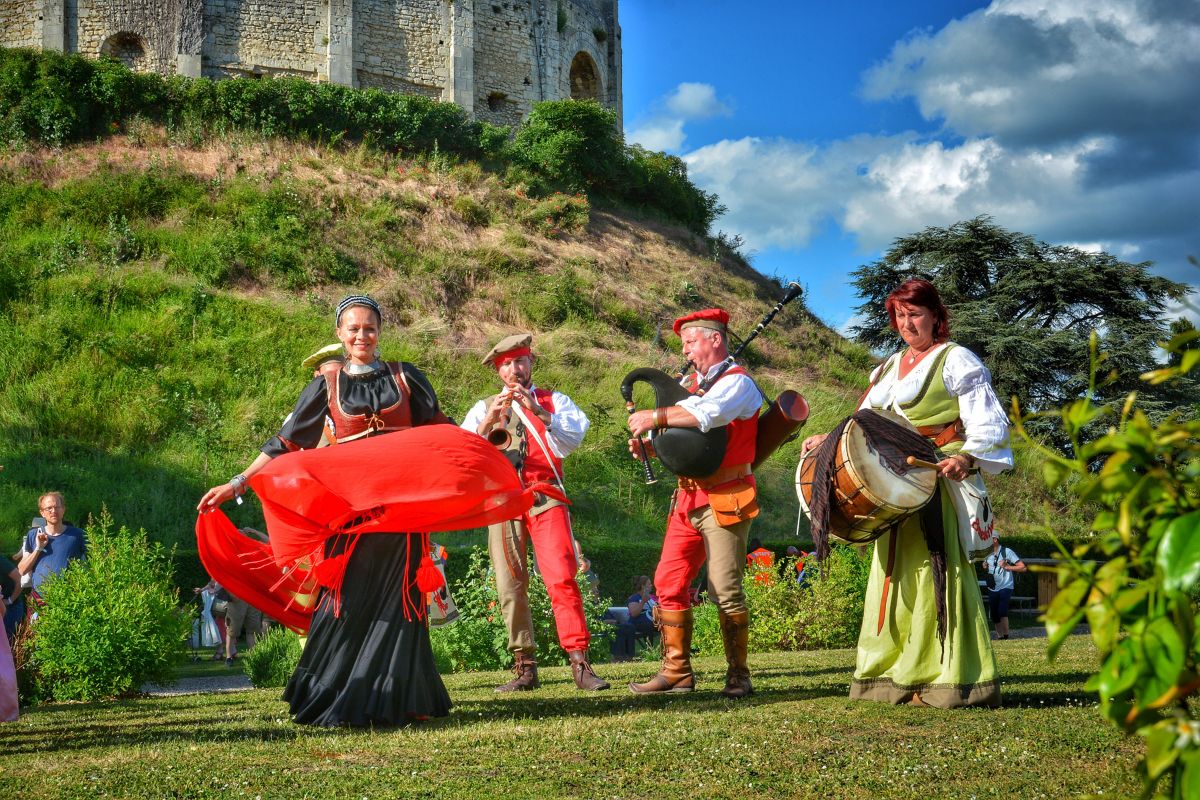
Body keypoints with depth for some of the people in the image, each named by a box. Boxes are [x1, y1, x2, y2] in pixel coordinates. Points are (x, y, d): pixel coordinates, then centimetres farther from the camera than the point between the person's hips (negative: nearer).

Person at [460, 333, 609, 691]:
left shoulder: (554, 401, 13)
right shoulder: (484, 408, 17)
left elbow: (571, 440, -3)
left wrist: (538, 410, -14)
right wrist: (490, 420, -11)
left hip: (545, 498, -2)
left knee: (562, 578, -15)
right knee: (510, 586, -2)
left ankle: (579, 662, -15)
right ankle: (525, 668, 4)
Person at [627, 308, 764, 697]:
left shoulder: (737, 382, -7)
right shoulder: (689, 384, 17)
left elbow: (707, 414, -27)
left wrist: (655, 417, -23)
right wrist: (645, 444, -6)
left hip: (724, 500, -8)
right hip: (688, 499, 8)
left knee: (724, 590, -7)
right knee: (668, 582, 4)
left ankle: (738, 676, 3)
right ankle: (677, 672, 11)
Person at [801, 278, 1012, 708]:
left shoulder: (956, 361, -2)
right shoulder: (889, 367, 20)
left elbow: (989, 423, -10)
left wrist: (967, 457, -28)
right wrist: (830, 439, 5)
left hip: (941, 480, -8)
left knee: (937, 571, -12)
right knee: (895, 572, 8)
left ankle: (949, 678, -11)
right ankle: (895, 674, 14)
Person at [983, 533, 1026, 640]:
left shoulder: (1006, 552, -7)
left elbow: (1023, 567, -7)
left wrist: (1007, 566, -16)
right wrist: (984, 568, 6)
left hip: (1005, 587, -6)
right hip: (992, 589, 6)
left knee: (1002, 611, -22)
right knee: (994, 615, 5)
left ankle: (1006, 634, -13)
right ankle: (999, 636, 17)